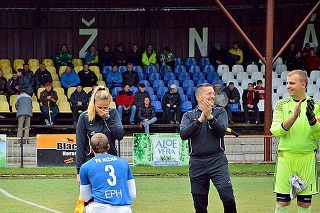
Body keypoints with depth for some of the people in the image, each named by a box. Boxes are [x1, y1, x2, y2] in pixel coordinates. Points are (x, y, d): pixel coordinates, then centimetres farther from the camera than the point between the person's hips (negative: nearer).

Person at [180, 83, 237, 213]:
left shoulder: (220, 112, 10)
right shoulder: (188, 116, 11)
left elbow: (221, 131, -6)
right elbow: (183, 134, -7)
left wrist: (210, 117, -18)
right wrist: (200, 119, -14)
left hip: (217, 161, -1)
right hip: (197, 162, 1)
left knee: (228, 197, -17)